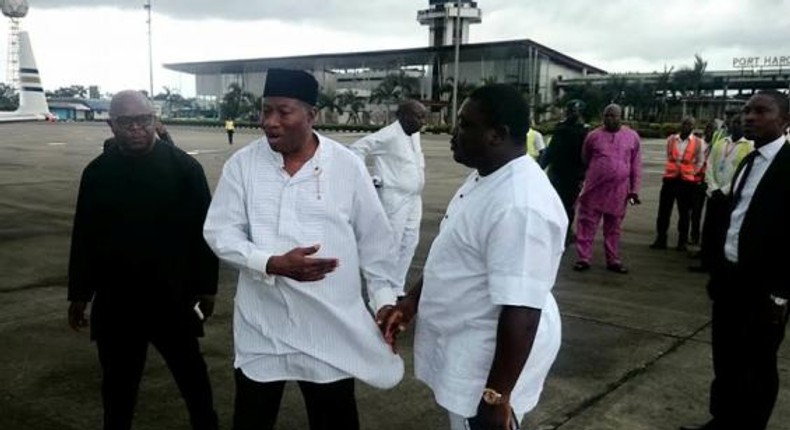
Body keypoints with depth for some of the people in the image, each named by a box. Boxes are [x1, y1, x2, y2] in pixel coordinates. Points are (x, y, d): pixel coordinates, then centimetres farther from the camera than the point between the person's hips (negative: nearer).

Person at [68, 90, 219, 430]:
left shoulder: (183, 167, -7)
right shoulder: (97, 172, 2)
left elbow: (203, 230, -5)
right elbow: (83, 237, 7)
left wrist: (206, 286, -5)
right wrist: (79, 293, 9)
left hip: (172, 296, -2)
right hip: (116, 300, 2)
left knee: (192, 376, 11)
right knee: (118, 382, 16)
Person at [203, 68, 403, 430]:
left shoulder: (347, 165, -5)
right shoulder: (242, 164, -4)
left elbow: (373, 240, 2)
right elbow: (219, 232, -6)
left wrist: (384, 299, 2)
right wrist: (274, 264, -21)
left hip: (331, 326, 0)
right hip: (261, 327, 1)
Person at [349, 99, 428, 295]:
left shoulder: (415, 135, 10)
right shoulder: (388, 135, -15)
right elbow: (356, 149, -16)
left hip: (413, 198, 9)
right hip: (394, 198, -9)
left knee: (409, 243, 12)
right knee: (391, 246, -3)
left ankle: (397, 289, 24)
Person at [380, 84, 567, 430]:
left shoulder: (519, 205, -30)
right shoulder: (485, 178, 4)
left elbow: (521, 311, -31)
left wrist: (497, 396, -26)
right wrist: (411, 301, 11)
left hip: (491, 361, -9)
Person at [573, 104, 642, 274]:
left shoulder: (632, 136, 4)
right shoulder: (593, 136, 1)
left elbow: (636, 164, 6)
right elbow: (584, 160, 11)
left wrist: (635, 189, 2)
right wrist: (583, 181, 12)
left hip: (618, 191, 1)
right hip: (594, 189, -1)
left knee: (613, 228, 11)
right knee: (586, 224, 0)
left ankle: (613, 260, 20)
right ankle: (583, 258, 8)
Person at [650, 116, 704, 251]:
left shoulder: (698, 143, -2)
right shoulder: (671, 139, 4)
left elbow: (700, 162, 5)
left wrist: (692, 173, -2)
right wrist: (673, 169, 8)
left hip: (687, 181, -2)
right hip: (670, 178, 2)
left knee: (684, 212, 7)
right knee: (664, 210, 2)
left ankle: (682, 242, 16)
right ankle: (660, 240, 9)